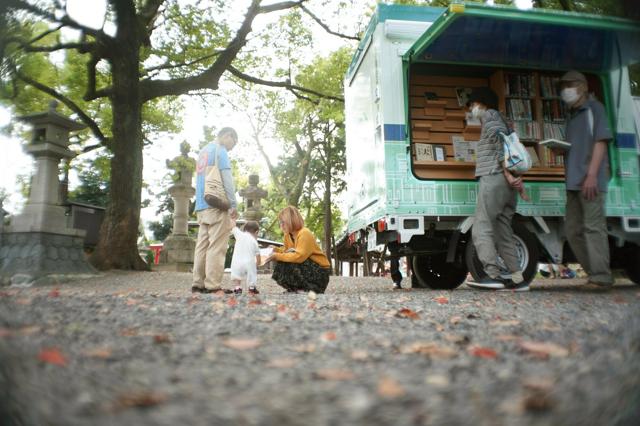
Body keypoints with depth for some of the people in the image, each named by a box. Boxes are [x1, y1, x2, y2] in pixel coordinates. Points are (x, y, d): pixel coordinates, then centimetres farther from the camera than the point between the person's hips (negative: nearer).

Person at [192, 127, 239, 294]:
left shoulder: (203, 151, 22)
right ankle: (213, 285, -11)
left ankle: (198, 284, 6)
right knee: (217, 247, -9)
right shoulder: (220, 151, -3)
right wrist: (233, 204, -10)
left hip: (201, 206, 8)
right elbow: (227, 179, -11)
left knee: (202, 246, 6)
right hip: (217, 205, -8)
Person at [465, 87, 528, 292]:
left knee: (481, 228, -12)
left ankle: (493, 276, -18)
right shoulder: (499, 119, 29)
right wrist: (514, 178, 10)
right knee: (502, 231, 7)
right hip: (506, 182, 9)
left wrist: (507, 174, -18)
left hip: (494, 178, -9)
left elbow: (501, 144, -13)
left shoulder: (489, 116, 2)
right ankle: (517, 278, 4)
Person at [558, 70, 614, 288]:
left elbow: (601, 141, -9)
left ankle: (601, 277, -6)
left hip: (590, 180, -8)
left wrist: (592, 174, -18)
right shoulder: (572, 116, 23)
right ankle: (594, 272, 15)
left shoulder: (594, 108, 2)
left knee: (593, 227, -10)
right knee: (573, 230, 7)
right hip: (574, 181, 8)